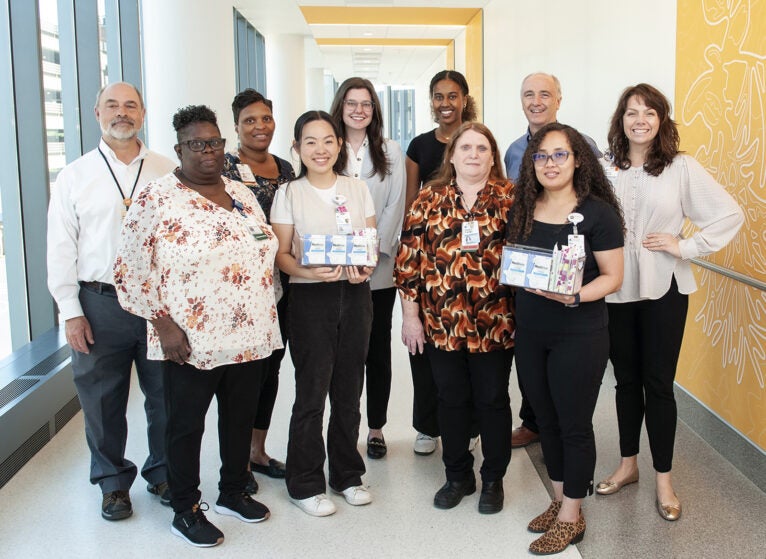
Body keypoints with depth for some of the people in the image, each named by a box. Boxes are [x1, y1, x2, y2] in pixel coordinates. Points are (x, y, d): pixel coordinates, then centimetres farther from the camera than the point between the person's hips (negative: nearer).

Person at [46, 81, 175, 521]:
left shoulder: (167, 172, 5)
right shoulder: (75, 176, 5)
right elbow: (61, 248, 3)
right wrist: (71, 311, -3)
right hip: (99, 303, 0)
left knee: (166, 395, 9)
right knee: (103, 401, 9)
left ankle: (164, 473, 30)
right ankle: (113, 481, 28)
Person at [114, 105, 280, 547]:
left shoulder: (243, 194, 10)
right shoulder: (156, 199, -9)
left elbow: (264, 253, 18)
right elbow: (132, 269, -10)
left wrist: (268, 318, 12)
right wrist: (164, 323, -15)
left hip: (250, 338, 6)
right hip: (192, 342, -6)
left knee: (241, 417, 16)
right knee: (187, 424, 8)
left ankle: (234, 492, 36)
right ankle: (185, 510, 25)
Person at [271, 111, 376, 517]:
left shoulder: (358, 189, 9)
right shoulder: (288, 194, 1)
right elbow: (280, 254, -2)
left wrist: (364, 268, -9)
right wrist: (308, 271, -20)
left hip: (355, 296, 3)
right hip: (310, 298, -3)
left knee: (348, 391, 10)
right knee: (311, 394, -2)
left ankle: (347, 475, 26)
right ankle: (306, 484, 15)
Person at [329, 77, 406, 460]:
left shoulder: (391, 152, 8)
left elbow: (395, 206, 2)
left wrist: (374, 250, -11)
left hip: (379, 269, 1)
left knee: (378, 349, 7)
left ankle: (376, 428, 18)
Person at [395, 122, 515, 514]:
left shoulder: (510, 198, -1)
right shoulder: (429, 199, 2)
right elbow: (409, 258, 0)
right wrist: (410, 315, -3)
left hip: (494, 323, -1)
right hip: (441, 323, 2)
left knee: (492, 400, 10)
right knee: (451, 400, 14)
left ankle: (493, 478, 29)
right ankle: (458, 475, 32)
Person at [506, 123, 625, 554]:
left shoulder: (597, 212, -9)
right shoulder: (523, 210, 6)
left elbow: (612, 277, -10)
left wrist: (574, 296, -24)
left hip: (579, 336, -5)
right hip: (530, 333, 5)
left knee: (574, 425, 5)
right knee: (547, 421, 16)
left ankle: (571, 516, 21)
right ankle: (560, 499, 33)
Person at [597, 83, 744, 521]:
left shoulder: (681, 168, -6)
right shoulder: (605, 170, 0)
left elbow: (730, 215, -6)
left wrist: (685, 246, -11)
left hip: (663, 291, -2)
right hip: (615, 289, 3)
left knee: (658, 383, 4)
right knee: (626, 379, 15)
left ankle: (664, 479, 19)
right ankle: (628, 465, 31)